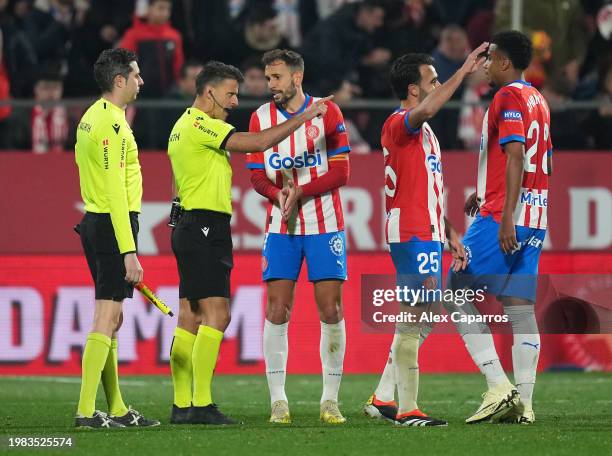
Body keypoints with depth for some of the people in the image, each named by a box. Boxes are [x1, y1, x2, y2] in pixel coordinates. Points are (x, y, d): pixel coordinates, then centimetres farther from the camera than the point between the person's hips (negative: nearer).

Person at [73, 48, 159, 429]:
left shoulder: (93, 117, 14)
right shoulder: (112, 124, -16)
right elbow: (115, 193, -20)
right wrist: (129, 252, -22)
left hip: (95, 222, 10)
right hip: (114, 225, -10)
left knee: (112, 319, 13)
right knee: (107, 318, -10)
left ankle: (116, 409, 18)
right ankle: (87, 411, -12)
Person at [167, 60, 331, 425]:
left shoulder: (184, 126, 20)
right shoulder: (201, 125, -12)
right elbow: (257, 143, -19)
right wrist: (303, 118, -12)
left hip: (190, 227, 11)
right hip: (206, 227, -11)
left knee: (190, 319, 8)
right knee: (216, 315, -13)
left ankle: (182, 406, 8)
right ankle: (202, 405, -17)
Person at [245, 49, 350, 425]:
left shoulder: (327, 112, -3)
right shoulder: (261, 118, 5)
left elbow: (341, 172, -5)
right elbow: (258, 177, 4)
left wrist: (301, 192, -18)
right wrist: (280, 195, -17)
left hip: (325, 225, -2)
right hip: (281, 226, 2)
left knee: (331, 312, -3)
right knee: (277, 312, -5)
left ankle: (330, 400, 4)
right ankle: (278, 400, 1)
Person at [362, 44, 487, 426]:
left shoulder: (424, 132, 22)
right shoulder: (399, 124, -9)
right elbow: (426, 110, -34)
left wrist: (451, 235, 21)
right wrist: (464, 72, -31)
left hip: (429, 234, 10)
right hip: (411, 233, -10)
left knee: (422, 319, 12)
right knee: (415, 317, -12)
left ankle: (383, 398, 17)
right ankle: (407, 409, -12)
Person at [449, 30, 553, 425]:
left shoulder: (508, 98, -10)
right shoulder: (538, 101, 17)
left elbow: (515, 156, -19)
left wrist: (507, 215, -24)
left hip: (502, 218, -9)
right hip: (535, 220, 9)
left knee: (459, 296, -2)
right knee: (521, 308, 5)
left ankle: (499, 388, -12)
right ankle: (523, 403, 0)